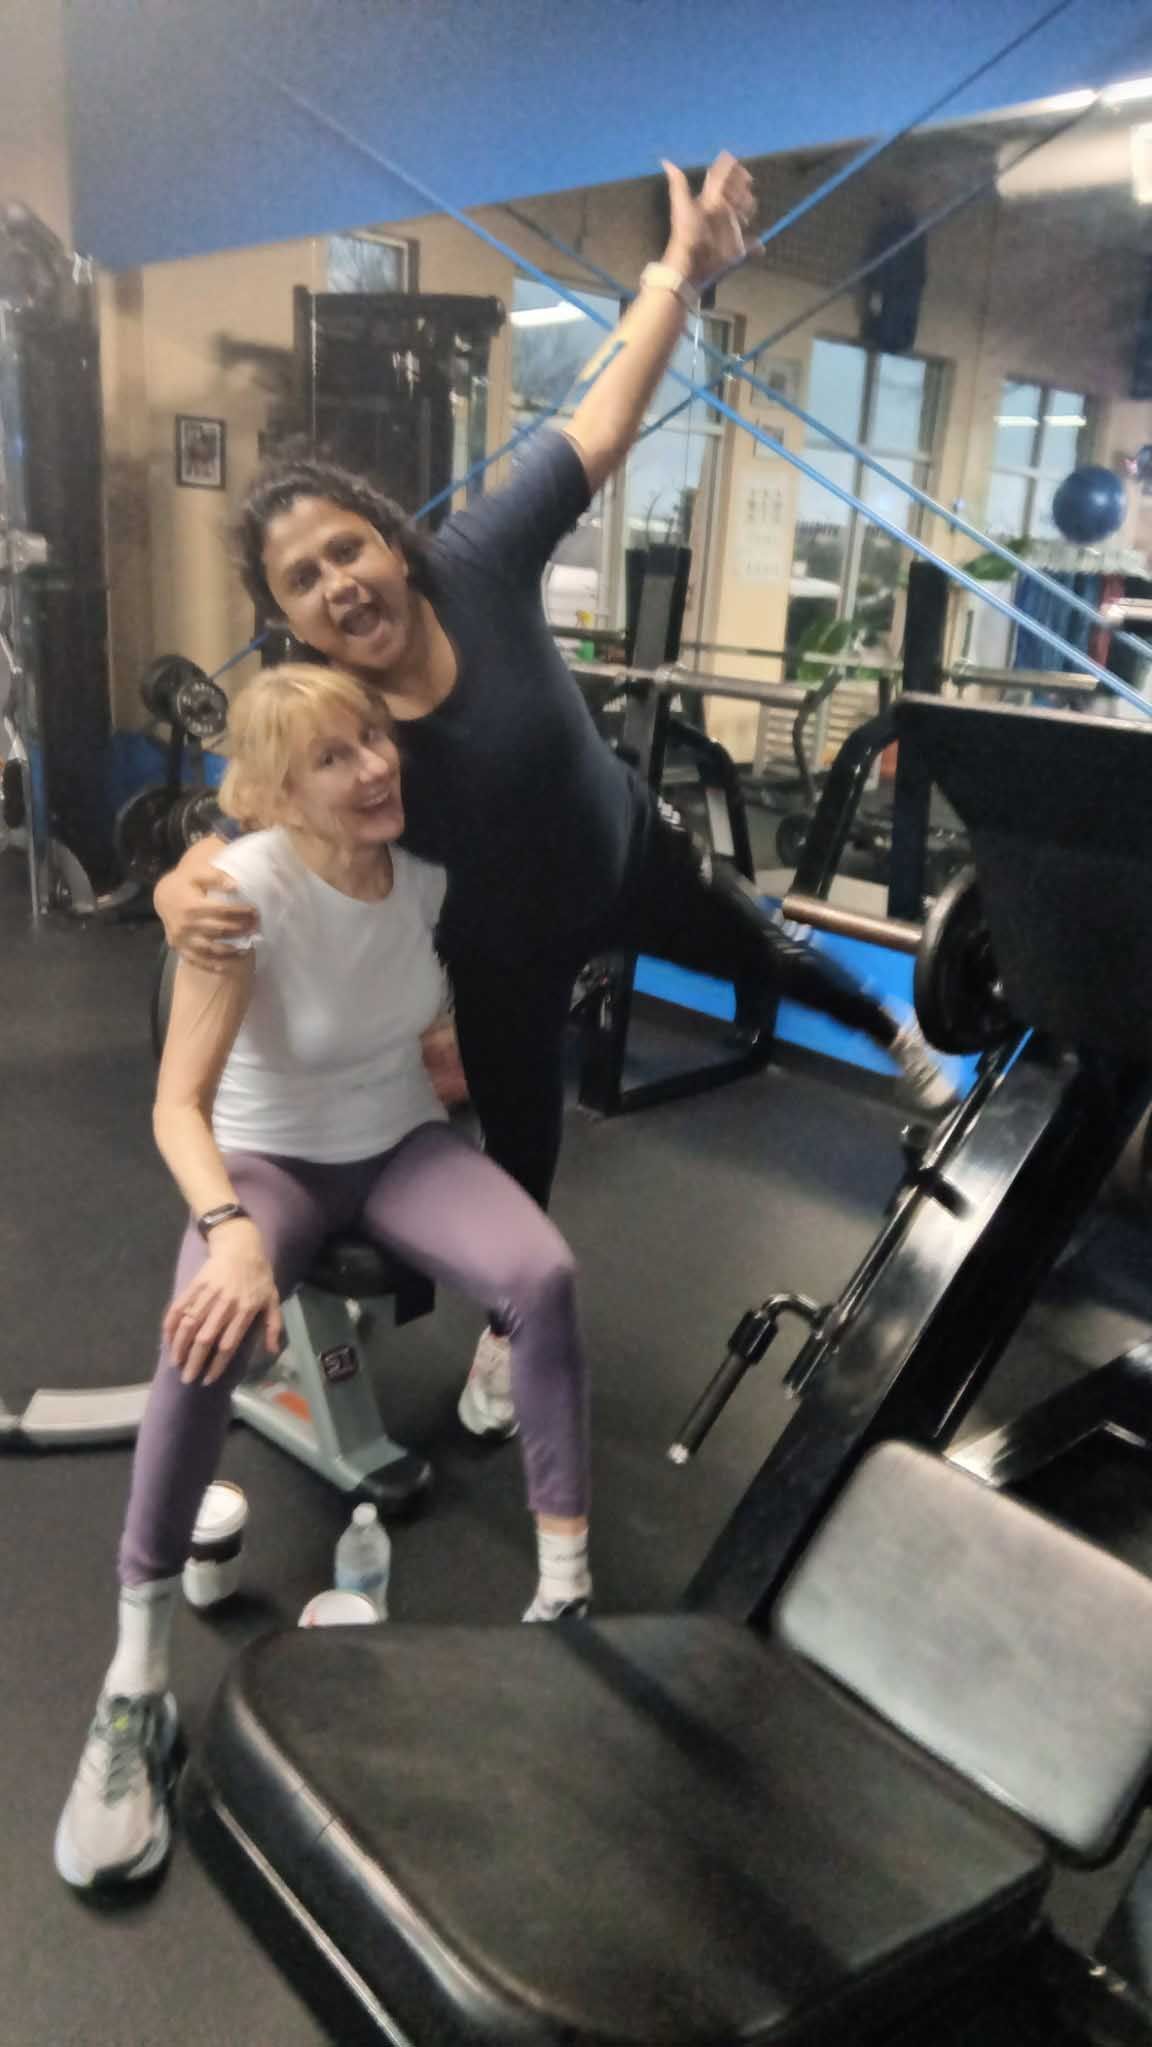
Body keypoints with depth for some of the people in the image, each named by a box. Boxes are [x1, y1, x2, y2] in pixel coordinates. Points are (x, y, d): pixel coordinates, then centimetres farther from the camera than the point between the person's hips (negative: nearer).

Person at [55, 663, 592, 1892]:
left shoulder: (427, 861, -12)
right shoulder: (244, 889, -25)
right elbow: (179, 1104, -29)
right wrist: (233, 1233, -45)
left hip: (403, 1143, 3)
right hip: (267, 1157, -3)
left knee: (547, 1276, -27)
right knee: (207, 1337, -34)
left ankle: (565, 1594, -14)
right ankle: (133, 1694, -19)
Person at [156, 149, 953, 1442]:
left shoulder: (476, 565, -27)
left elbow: (603, 425, -21)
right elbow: (224, 850, -21)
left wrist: (682, 267, -23)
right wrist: (181, 899, -45)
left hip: (630, 860, 1)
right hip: (506, 949, -1)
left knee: (770, 959, 26)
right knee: (519, 1144, 18)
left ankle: (899, 1036, 63)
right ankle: (507, 1330, 50)